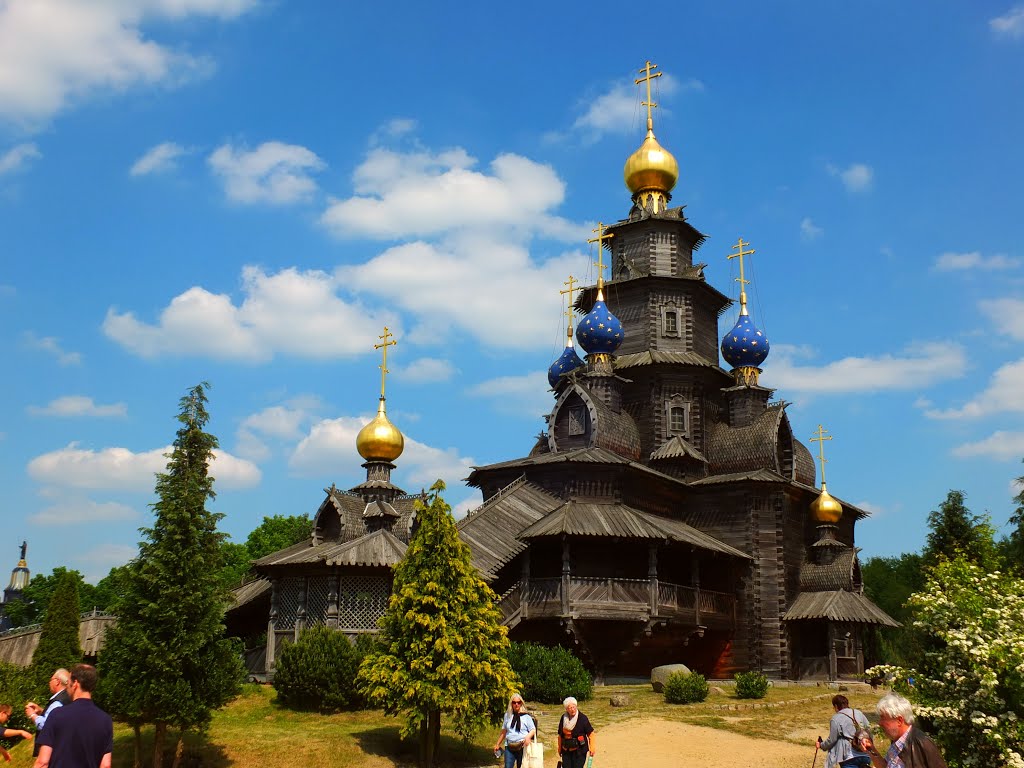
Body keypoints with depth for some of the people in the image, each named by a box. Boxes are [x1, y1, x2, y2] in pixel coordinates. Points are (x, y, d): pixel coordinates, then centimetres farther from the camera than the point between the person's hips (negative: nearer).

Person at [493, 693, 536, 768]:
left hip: (522, 746, -2)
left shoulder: (526, 716, 0)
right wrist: (498, 744, 19)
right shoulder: (507, 715, 9)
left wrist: (528, 737, -21)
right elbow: (504, 731, 17)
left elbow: (533, 730, -1)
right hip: (509, 747, 2)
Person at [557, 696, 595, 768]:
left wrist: (592, 748, -11)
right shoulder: (563, 718, 4)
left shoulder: (582, 718, -9)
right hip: (566, 751, 4)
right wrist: (559, 748, 18)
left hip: (579, 751, -4)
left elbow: (590, 733, -5)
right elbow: (560, 735, 15)